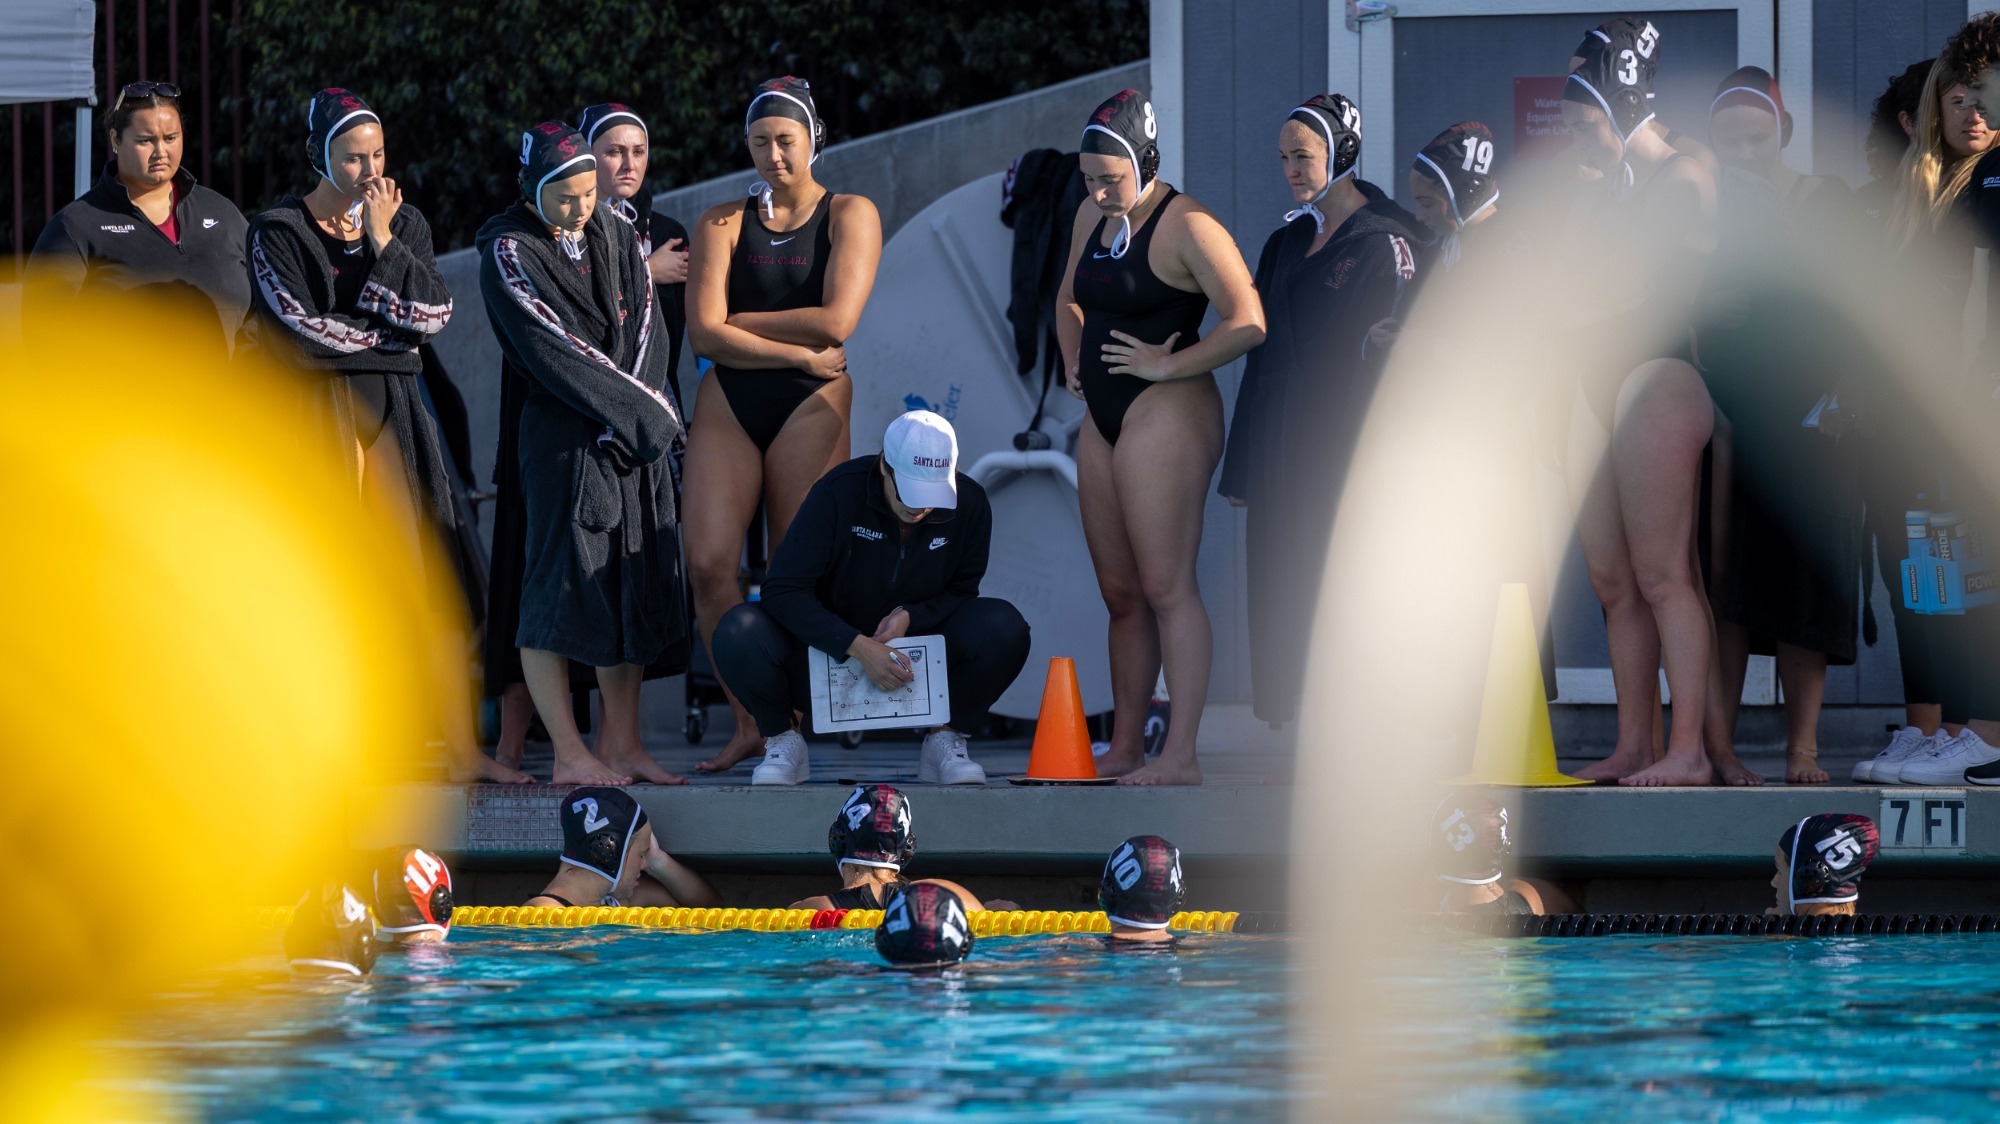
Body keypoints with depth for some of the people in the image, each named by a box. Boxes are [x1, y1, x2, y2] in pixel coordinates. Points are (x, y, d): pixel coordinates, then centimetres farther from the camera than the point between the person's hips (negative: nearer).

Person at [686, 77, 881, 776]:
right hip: (728, 403, 2)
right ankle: (748, 725, -2)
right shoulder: (723, 223, 10)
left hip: (811, 404, -2)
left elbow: (836, 322, -9)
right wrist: (797, 351, -9)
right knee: (708, 565, -12)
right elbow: (704, 333, -2)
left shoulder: (850, 215, 5)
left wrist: (740, 322, -2)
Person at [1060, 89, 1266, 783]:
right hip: (1104, 417, 9)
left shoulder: (1185, 226, -13)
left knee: (1165, 586, -11)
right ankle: (1124, 748, 17)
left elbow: (1247, 323, -19)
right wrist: (1074, 363, 17)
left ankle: (1180, 757, -13)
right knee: (1119, 593, 11)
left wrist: (1168, 365, -16)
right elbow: (1069, 299, 33)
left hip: (1165, 413, -9)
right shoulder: (1091, 218, 14)